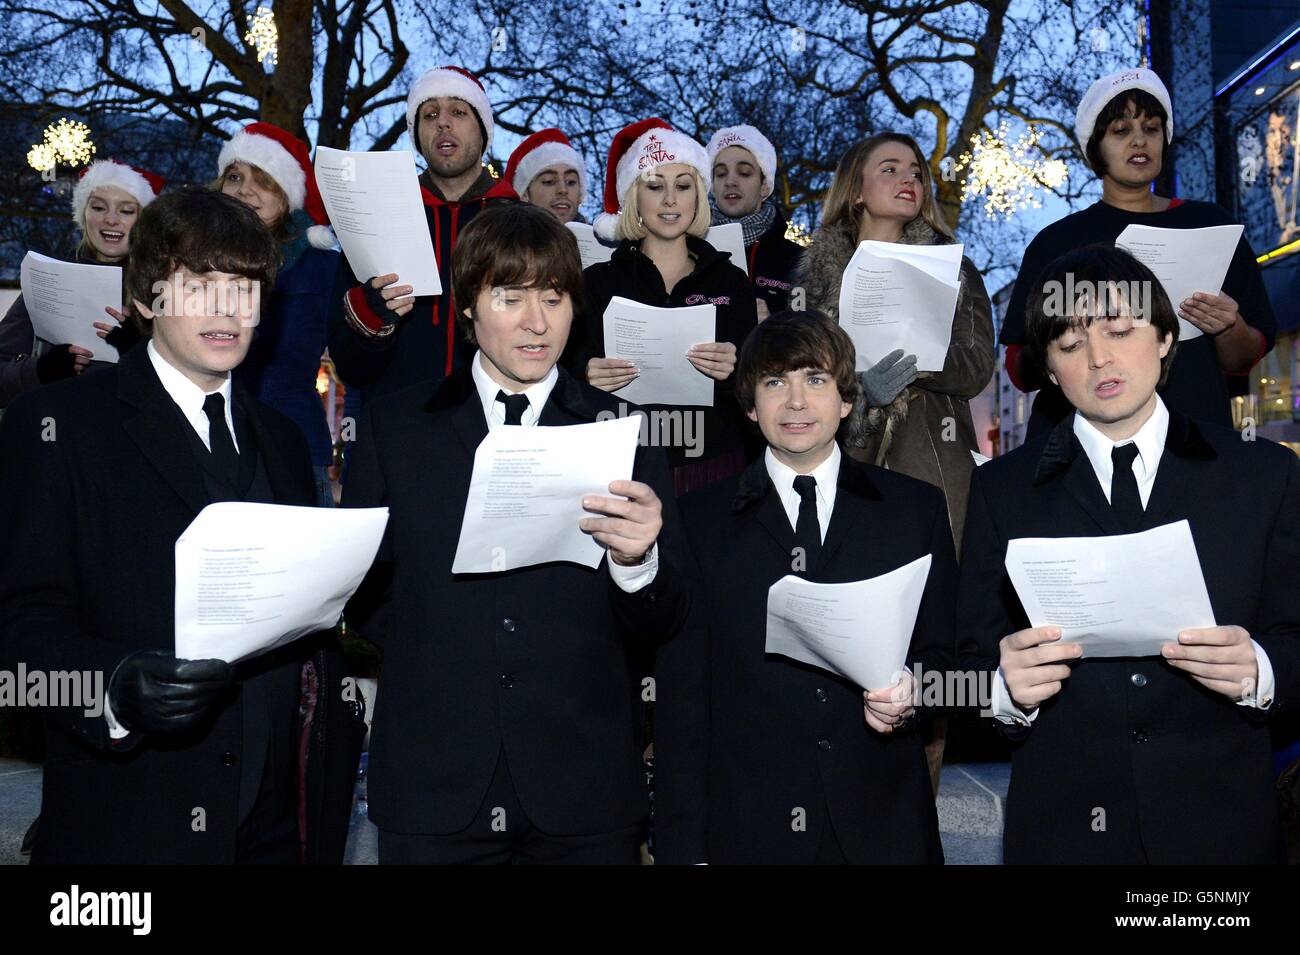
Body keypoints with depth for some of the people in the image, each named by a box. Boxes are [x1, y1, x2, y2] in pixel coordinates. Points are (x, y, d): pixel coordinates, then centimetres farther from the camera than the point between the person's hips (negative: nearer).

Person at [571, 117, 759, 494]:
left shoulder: (731, 281, 7)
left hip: (714, 466, 1)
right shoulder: (598, 281, 4)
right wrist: (587, 377, -19)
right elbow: (572, 372, 2)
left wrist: (732, 370, -16)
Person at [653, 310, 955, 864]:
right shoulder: (701, 521, 2)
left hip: (881, 825, 1)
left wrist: (913, 690, -14)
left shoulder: (916, 508, 5)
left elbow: (943, 651, 9)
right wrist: (683, 847, -4)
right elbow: (681, 696, -1)